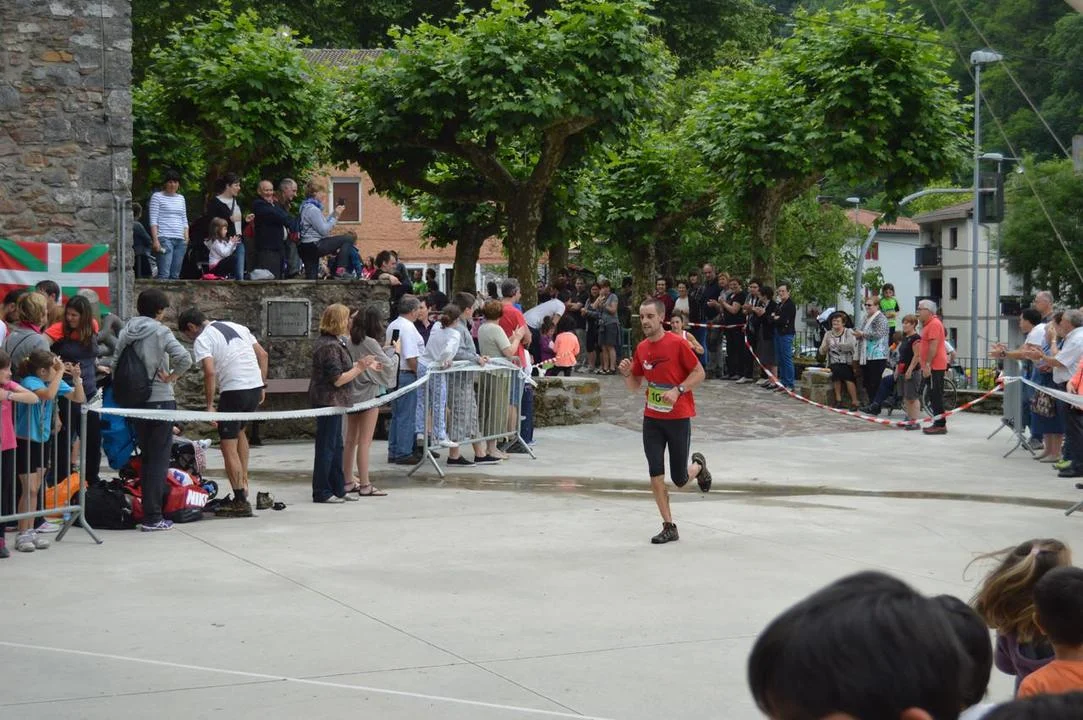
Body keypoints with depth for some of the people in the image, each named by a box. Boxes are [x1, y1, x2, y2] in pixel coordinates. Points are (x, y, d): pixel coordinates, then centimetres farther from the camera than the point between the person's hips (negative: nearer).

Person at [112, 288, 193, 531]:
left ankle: (147, 510, 18)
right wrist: (172, 377, -7)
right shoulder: (160, 331, -10)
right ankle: (153, 518, -2)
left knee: (146, 456, 16)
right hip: (160, 399, -6)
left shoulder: (126, 331, 5)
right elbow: (185, 359, -22)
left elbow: (115, 364, 4)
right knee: (159, 458, -1)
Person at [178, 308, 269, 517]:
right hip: (255, 386, 7)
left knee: (229, 445, 1)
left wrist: (209, 405, -12)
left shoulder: (202, 340, -2)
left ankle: (241, 501, -2)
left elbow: (210, 372, -16)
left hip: (234, 390, -7)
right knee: (239, 430, 29)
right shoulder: (237, 327, 19)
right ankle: (243, 482, 26)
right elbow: (263, 354, 18)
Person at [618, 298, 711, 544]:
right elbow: (635, 384, 13)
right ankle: (669, 527, 5)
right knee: (656, 475, -3)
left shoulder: (677, 343, -13)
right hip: (652, 418, 4)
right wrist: (626, 373, -8)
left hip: (679, 417, -4)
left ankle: (698, 465, 38)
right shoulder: (641, 348, 4)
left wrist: (678, 390, -21)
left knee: (680, 479, 3)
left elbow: (699, 373, -8)